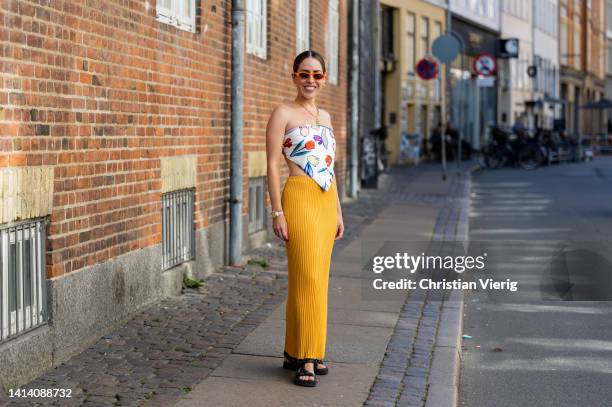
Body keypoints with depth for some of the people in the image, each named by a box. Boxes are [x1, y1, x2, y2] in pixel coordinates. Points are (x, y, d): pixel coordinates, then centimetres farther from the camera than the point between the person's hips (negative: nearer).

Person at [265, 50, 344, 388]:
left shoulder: (324, 116, 17)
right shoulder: (283, 113, -3)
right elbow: (272, 165, -8)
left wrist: (338, 211, 17)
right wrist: (278, 212, -14)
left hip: (327, 202, 7)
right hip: (300, 198, -7)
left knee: (316, 279, 8)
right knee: (308, 278, -9)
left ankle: (296, 352, 18)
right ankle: (305, 359, -3)